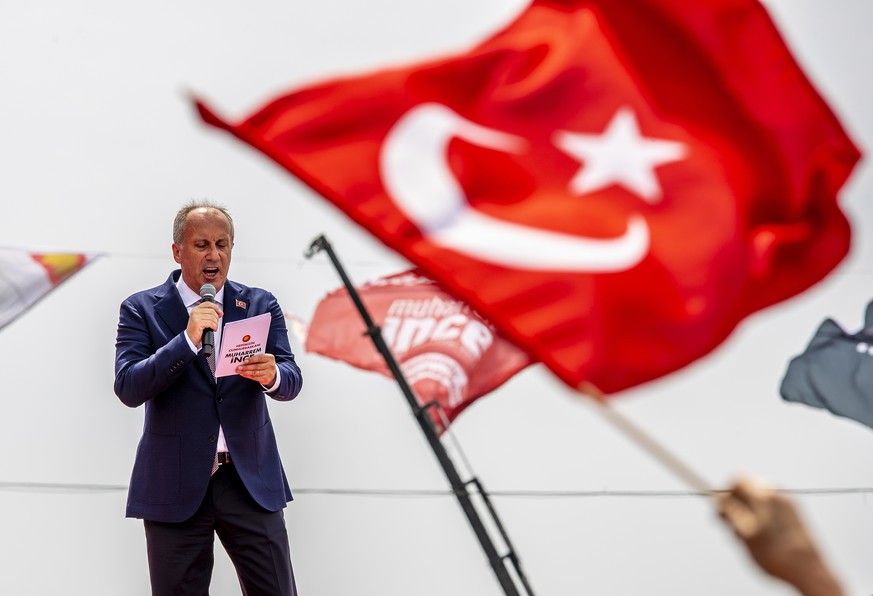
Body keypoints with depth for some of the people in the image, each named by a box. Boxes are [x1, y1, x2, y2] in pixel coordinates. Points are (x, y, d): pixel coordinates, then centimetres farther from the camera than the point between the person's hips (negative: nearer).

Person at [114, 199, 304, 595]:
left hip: (251, 480, 2)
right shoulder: (142, 310, 0)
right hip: (175, 484, -1)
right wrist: (188, 339, -23)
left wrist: (272, 376, -24)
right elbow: (128, 389, -12)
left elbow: (291, 382, 0)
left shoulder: (260, 305, 7)